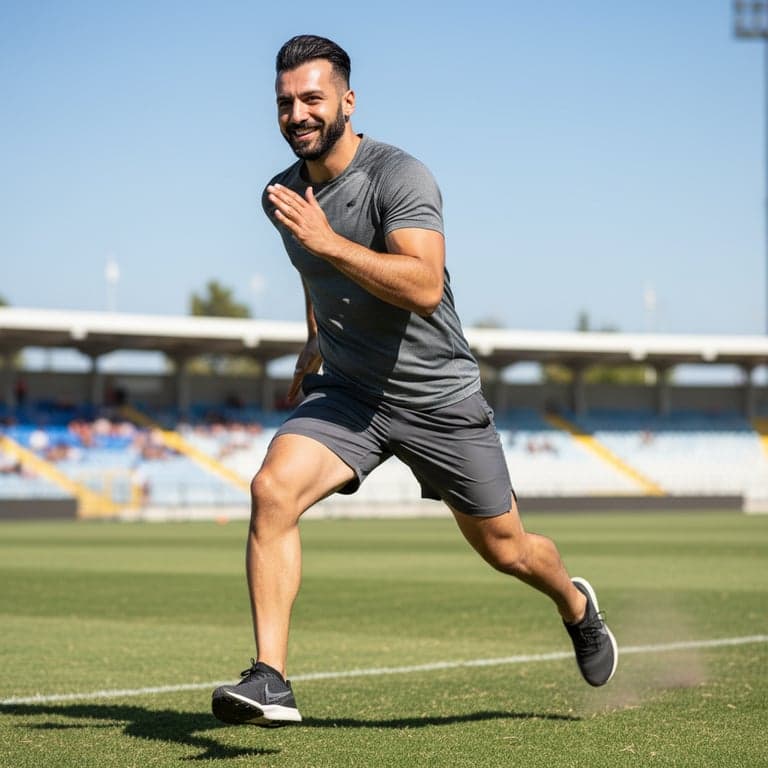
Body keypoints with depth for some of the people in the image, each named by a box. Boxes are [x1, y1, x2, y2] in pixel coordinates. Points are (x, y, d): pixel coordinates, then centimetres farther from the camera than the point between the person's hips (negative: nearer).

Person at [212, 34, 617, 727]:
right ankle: (270, 680, -24)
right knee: (273, 489, -24)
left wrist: (328, 242, -40)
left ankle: (577, 606, 46)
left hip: (439, 398, -4)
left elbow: (425, 287, -35)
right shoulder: (285, 196, 2)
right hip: (347, 394, 4)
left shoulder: (399, 176, -20)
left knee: (506, 550, 10)